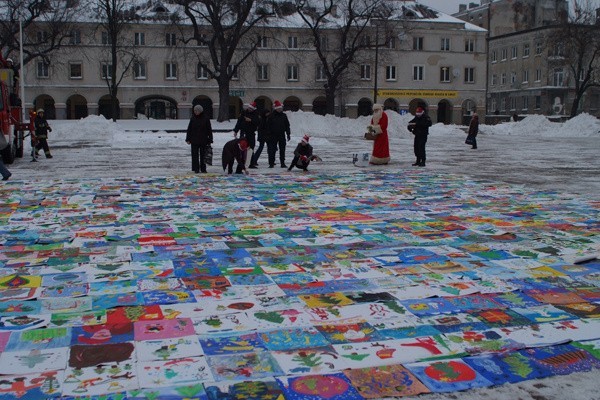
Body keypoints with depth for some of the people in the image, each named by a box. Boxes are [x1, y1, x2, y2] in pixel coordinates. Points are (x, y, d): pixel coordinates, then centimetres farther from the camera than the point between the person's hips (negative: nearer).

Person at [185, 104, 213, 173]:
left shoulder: (205, 118, -2)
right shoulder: (193, 118, 3)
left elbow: (209, 130, 1)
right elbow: (189, 129, 7)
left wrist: (210, 140, -2)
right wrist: (188, 139, 3)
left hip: (203, 140, -1)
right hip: (194, 140, 1)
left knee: (203, 155, 5)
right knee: (195, 155, 2)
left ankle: (203, 169, 13)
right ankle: (196, 169, 8)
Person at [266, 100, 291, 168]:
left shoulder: (284, 116, 7)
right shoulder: (271, 116, -3)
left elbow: (287, 125, 11)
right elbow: (268, 126, -2)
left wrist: (288, 134, 6)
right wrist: (268, 135, -7)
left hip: (282, 135, 3)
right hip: (273, 135, -3)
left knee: (282, 150, 5)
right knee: (272, 150, -2)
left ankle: (283, 163, 12)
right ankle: (271, 163, 5)